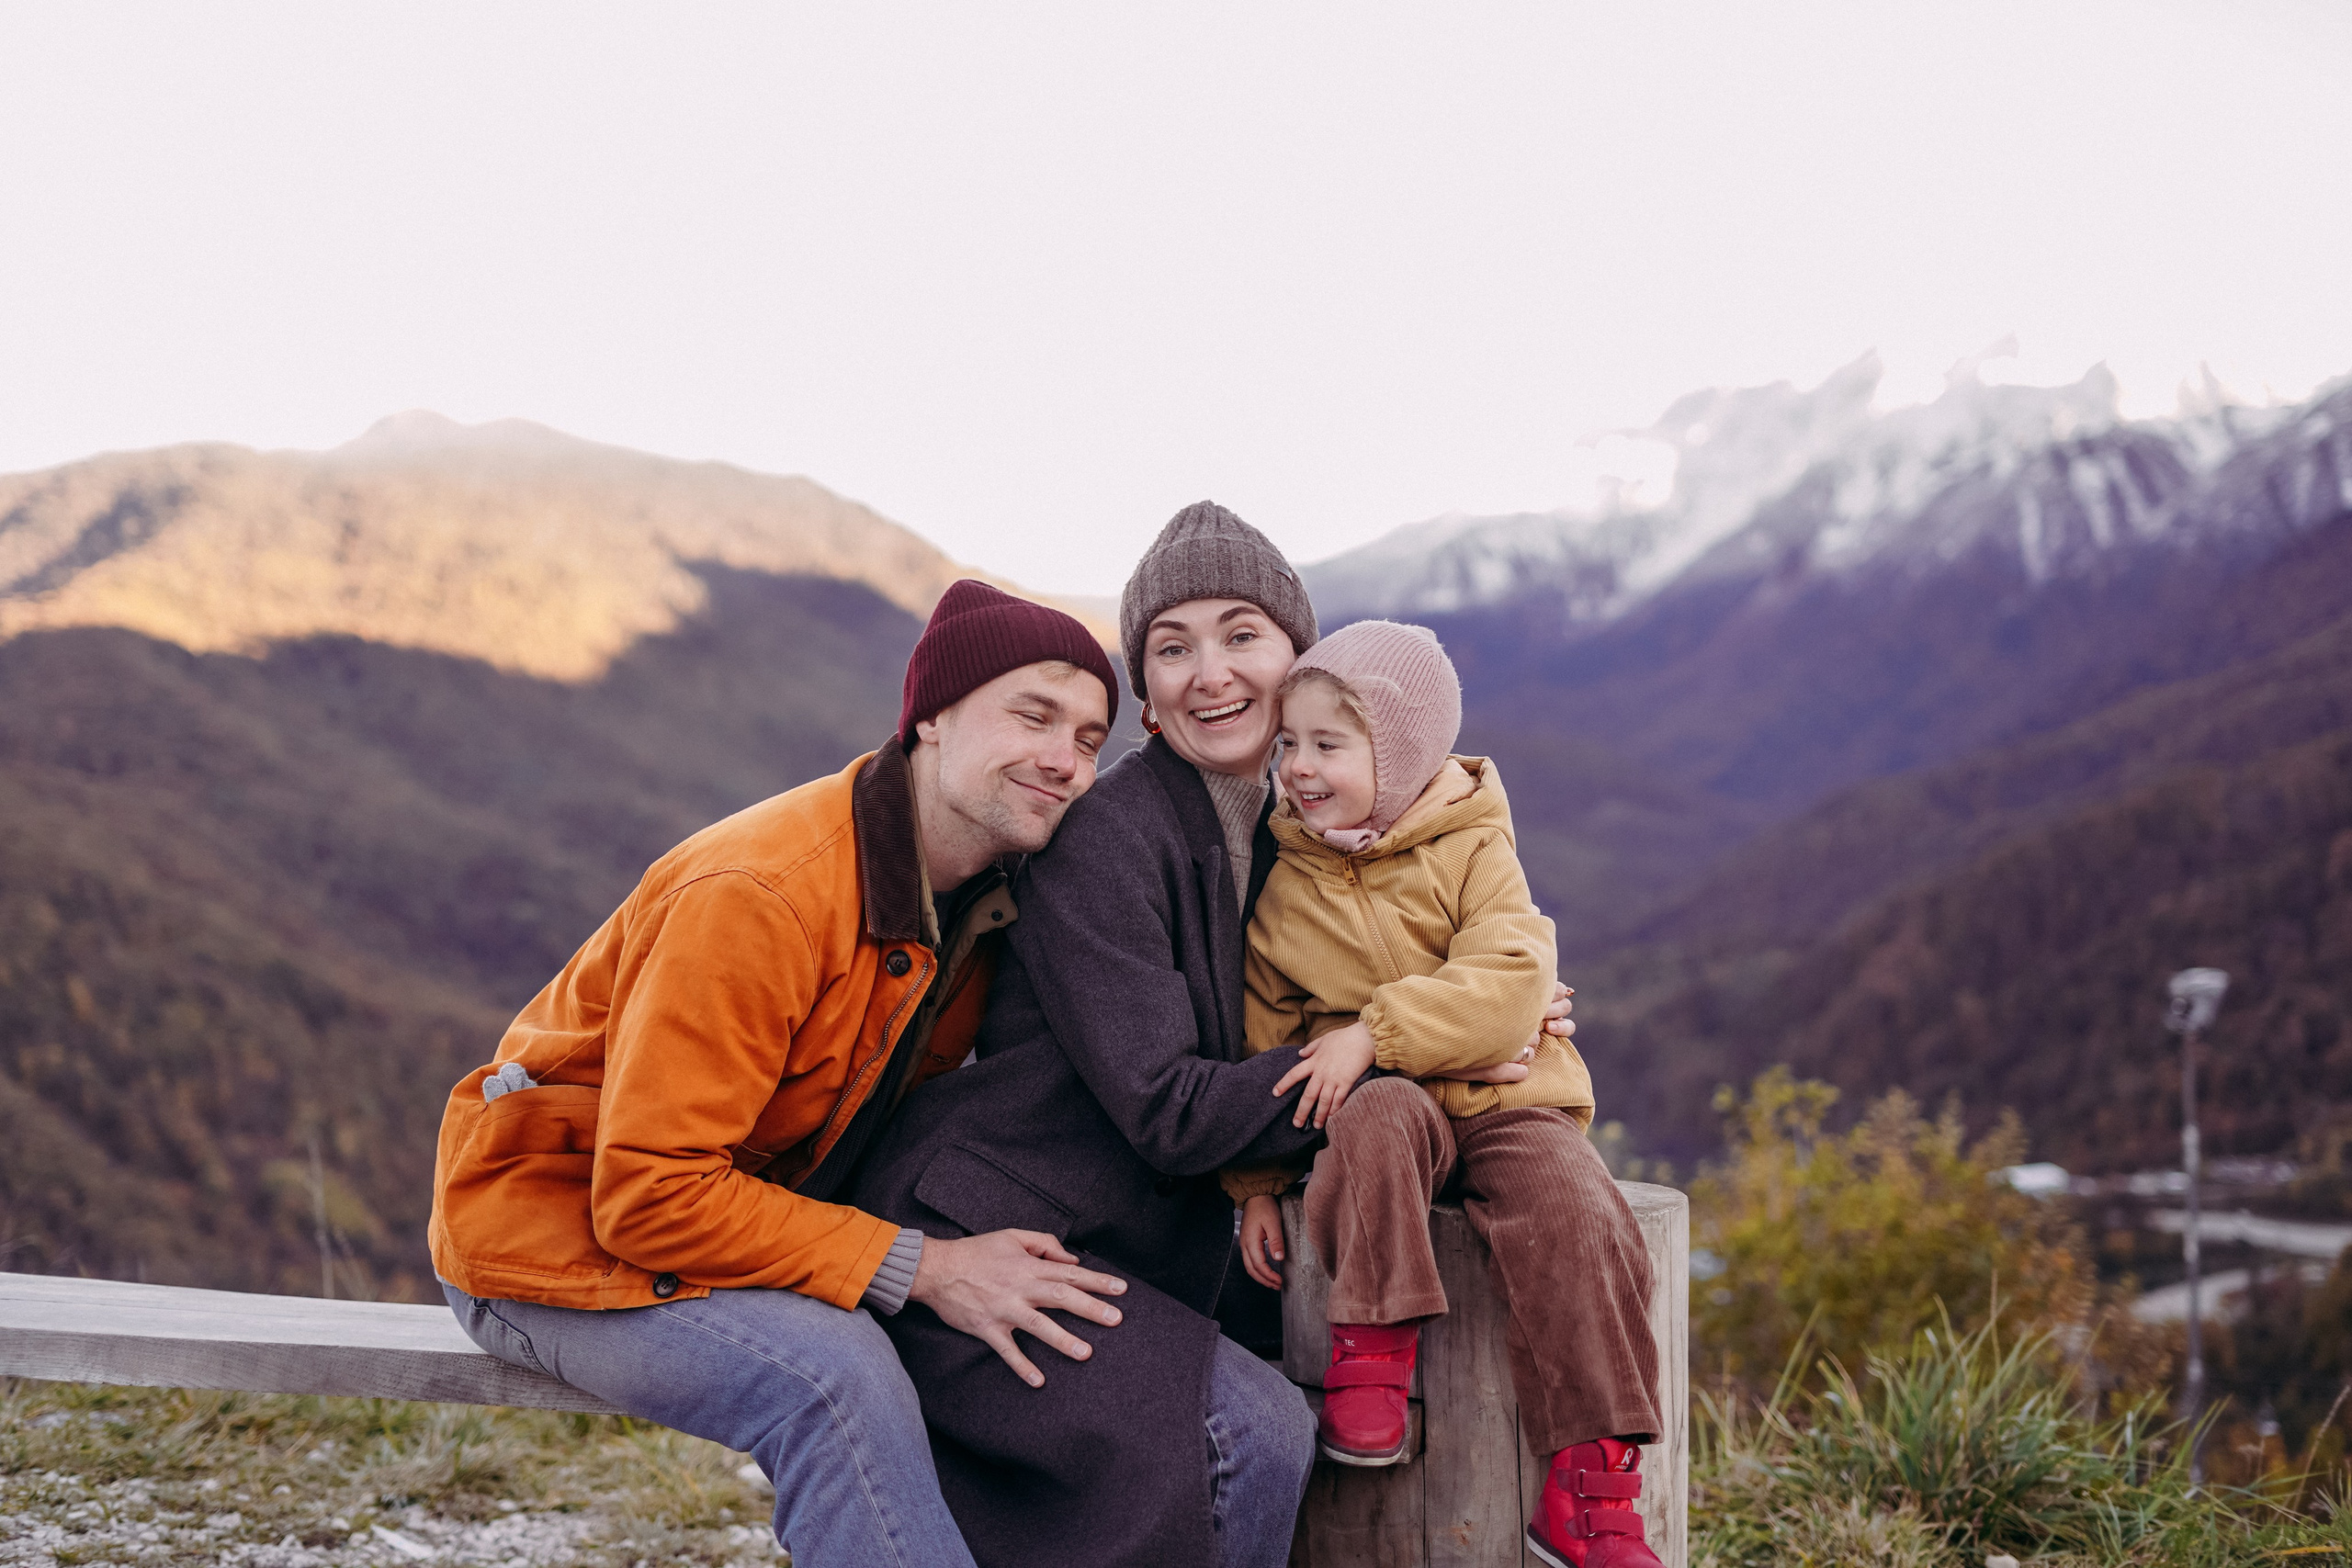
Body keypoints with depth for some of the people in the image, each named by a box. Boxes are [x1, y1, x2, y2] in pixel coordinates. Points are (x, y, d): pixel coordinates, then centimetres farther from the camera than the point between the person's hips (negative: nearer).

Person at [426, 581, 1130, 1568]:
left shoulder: (989, 891, -2)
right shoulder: (758, 896, -28)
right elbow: (650, 1195, -28)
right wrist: (921, 1269, -30)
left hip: (776, 1219, 8)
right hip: (566, 1226, -8)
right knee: (838, 1378, -35)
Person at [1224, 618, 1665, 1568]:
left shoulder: (1473, 849, -1)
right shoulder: (1282, 881, 7)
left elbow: (1510, 986, -17)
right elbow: (1258, 1039, 10)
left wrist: (1373, 1032, -27)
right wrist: (1255, 1179, 3)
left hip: (1504, 1099, 0)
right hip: (1378, 1106, 1)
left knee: (1573, 1216, -27)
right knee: (1383, 1116, -36)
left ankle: (1586, 1486, -19)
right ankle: (1373, 1343, -23)